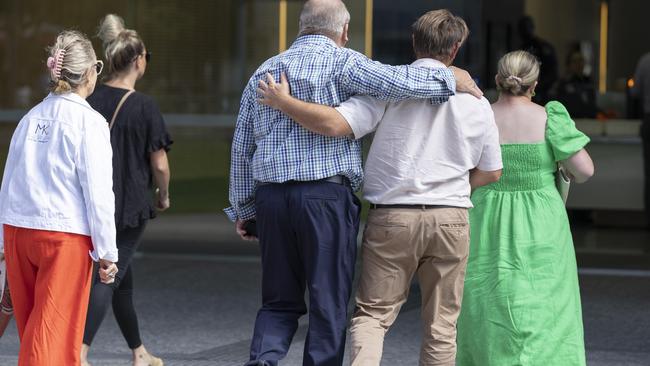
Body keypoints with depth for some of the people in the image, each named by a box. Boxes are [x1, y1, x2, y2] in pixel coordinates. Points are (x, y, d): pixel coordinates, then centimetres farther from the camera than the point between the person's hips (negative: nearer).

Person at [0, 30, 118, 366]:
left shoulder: (32, 117, 8)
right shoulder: (89, 122, -8)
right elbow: (98, 193, -10)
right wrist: (107, 252, -4)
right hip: (65, 237, -6)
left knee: (31, 326, 15)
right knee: (52, 337, -3)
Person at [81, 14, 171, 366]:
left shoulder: (90, 101, 2)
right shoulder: (144, 106, -11)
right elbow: (159, 163, -8)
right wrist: (164, 195, 10)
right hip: (131, 205, -5)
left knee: (123, 279, 18)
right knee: (108, 280, -5)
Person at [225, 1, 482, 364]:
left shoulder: (264, 71, 15)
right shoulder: (340, 62, -3)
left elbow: (242, 148, 17)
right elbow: (395, 81, -18)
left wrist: (242, 208, 23)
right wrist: (450, 78, -4)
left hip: (271, 198, 5)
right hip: (326, 196, -5)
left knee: (280, 302, 12)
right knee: (329, 306, 3)